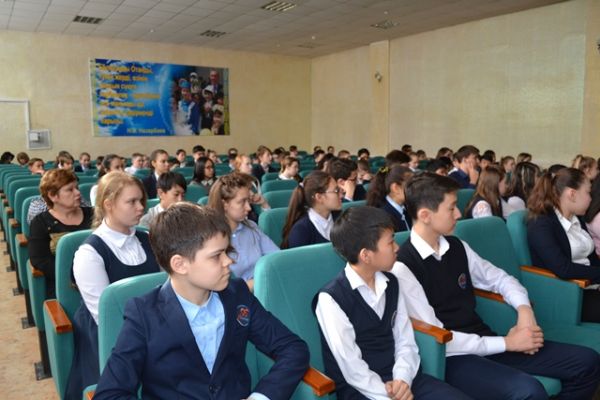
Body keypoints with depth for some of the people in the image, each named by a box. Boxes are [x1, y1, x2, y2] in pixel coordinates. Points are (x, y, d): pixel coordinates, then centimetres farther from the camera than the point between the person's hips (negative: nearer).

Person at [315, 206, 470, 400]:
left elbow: (405, 342, 5)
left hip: (398, 379, 6)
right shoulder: (331, 298, -15)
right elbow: (352, 368, -15)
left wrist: (402, 379, -11)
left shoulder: (391, 284, 6)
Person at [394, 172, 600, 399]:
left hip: (485, 343, 8)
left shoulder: (457, 247, 5)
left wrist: (524, 309, -3)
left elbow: (499, 278, 19)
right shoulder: (403, 268, -17)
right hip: (451, 357, -7)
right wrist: (506, 343, -15)